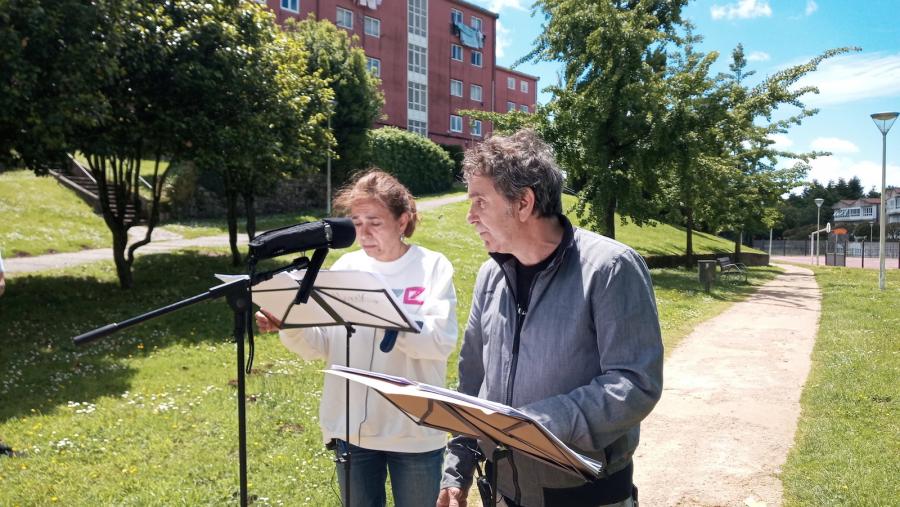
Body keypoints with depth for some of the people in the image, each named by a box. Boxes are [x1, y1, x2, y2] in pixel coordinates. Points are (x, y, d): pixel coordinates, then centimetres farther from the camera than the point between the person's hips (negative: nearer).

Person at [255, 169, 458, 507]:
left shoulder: (433, 267, -8)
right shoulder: (346, 267, 2)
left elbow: (442, 340, -21)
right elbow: (320, 343, 1)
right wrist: (290, 327, -19)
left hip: (414, 432, -3)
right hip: (351, 429, 3)